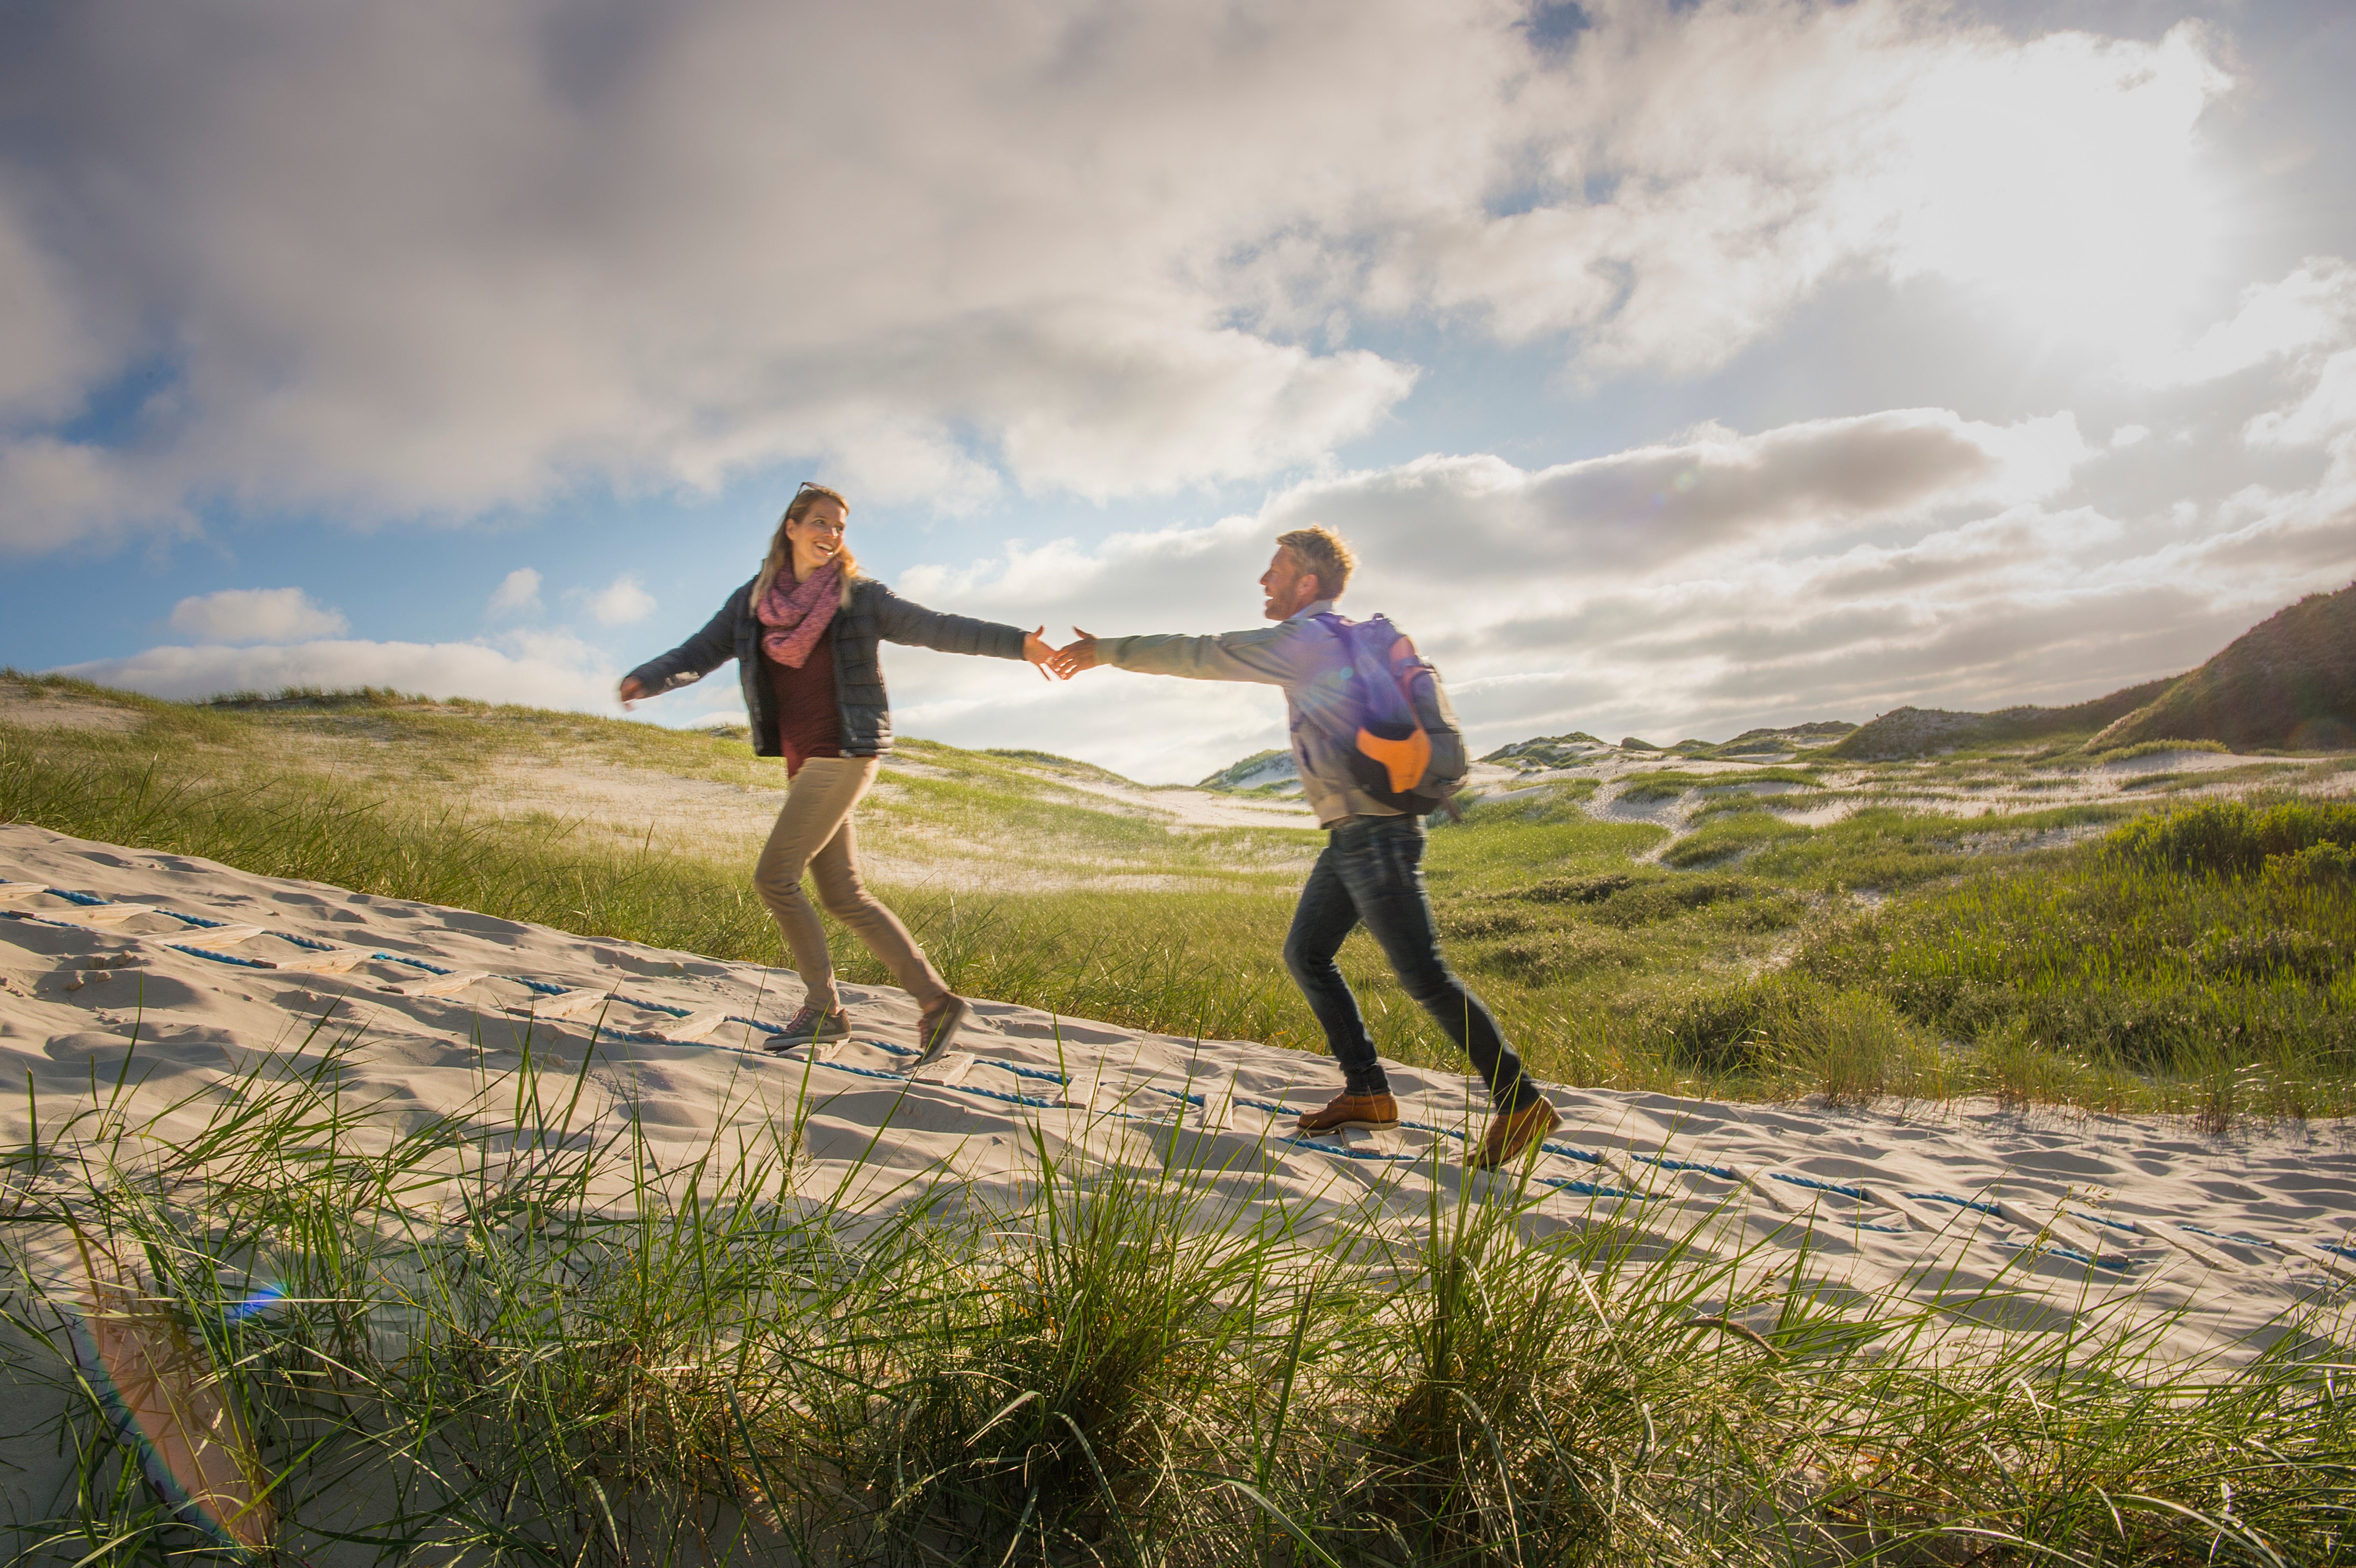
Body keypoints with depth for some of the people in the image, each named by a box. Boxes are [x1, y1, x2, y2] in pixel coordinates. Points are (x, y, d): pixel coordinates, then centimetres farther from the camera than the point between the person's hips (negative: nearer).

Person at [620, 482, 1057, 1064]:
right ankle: (935, 1000, 12)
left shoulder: (860, 597, -2)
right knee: (844, 897, 6)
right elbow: (699, 654, 6)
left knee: (774, 876, -10)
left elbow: (937, 627, -7)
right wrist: (645, 680, -14)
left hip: (844, 755, -6)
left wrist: (1016, 642, -18)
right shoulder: (752, 601, 11)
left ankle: (823, 1008, 5)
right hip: (803, 763, 6)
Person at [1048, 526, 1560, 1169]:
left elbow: (1200, 656, -8)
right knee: (1306, 955, 12)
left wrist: (1105, 651, 1)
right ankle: (1367, 1092, 17)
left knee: (1424, 976, -7)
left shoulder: (1307, 639, -12)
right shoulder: (1336, 641, 18)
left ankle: (1519, 1102, 2)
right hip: (1353, 835, 10)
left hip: (1375, 833, -10)